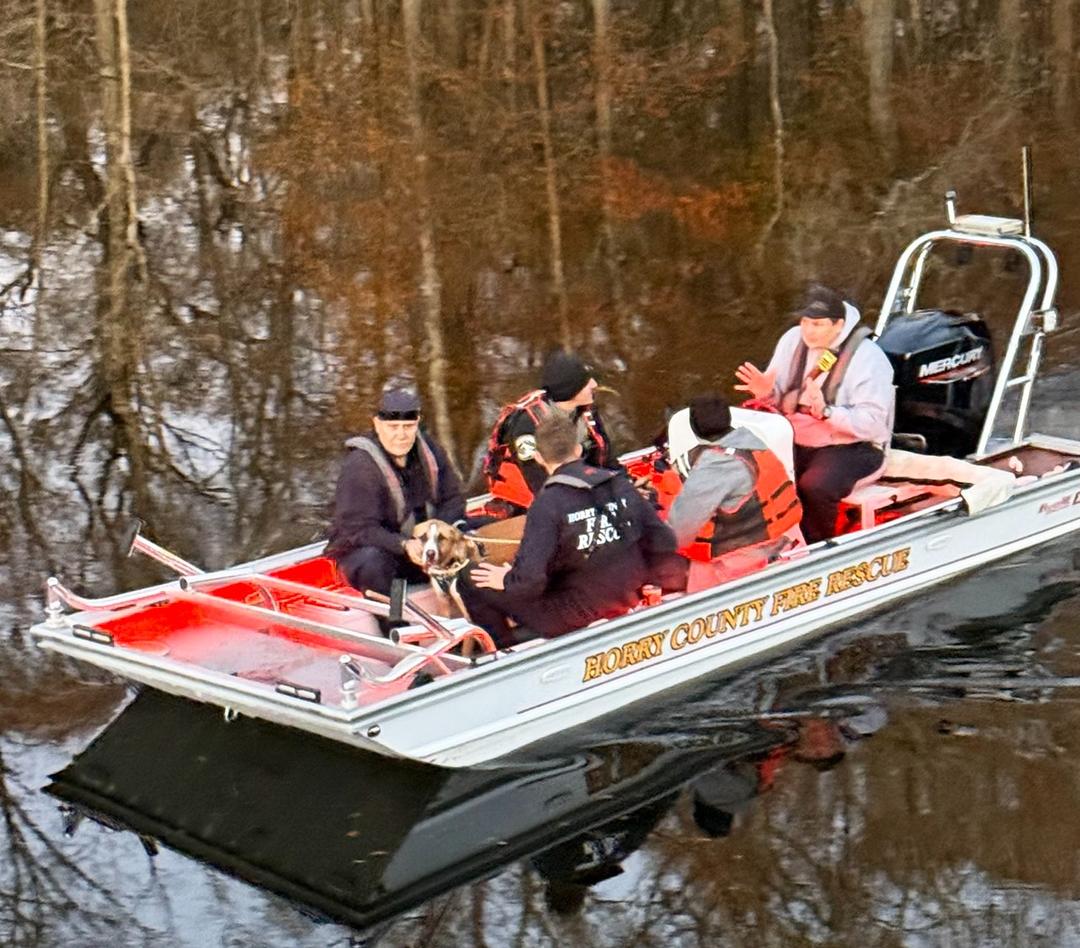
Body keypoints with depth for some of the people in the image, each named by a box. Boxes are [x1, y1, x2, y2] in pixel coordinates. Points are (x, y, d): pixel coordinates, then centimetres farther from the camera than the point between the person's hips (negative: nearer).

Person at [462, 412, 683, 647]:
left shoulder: (548, 502, -17)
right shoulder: (620, 483, -1)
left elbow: (530, 577, -23)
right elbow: (664, 542, 3)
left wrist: (507, 581, -2)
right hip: (627, 599, 5)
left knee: (472, 581, 4)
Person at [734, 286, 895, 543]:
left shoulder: (868, 357, -16)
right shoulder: (793, 340, 2)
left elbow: (873, 423, -22)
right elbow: (781, 401, 9)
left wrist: (826, 411, -33)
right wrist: (766, 394, -15)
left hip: (852, 446, -6)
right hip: (797, 440, 6)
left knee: (814, 485, -33)